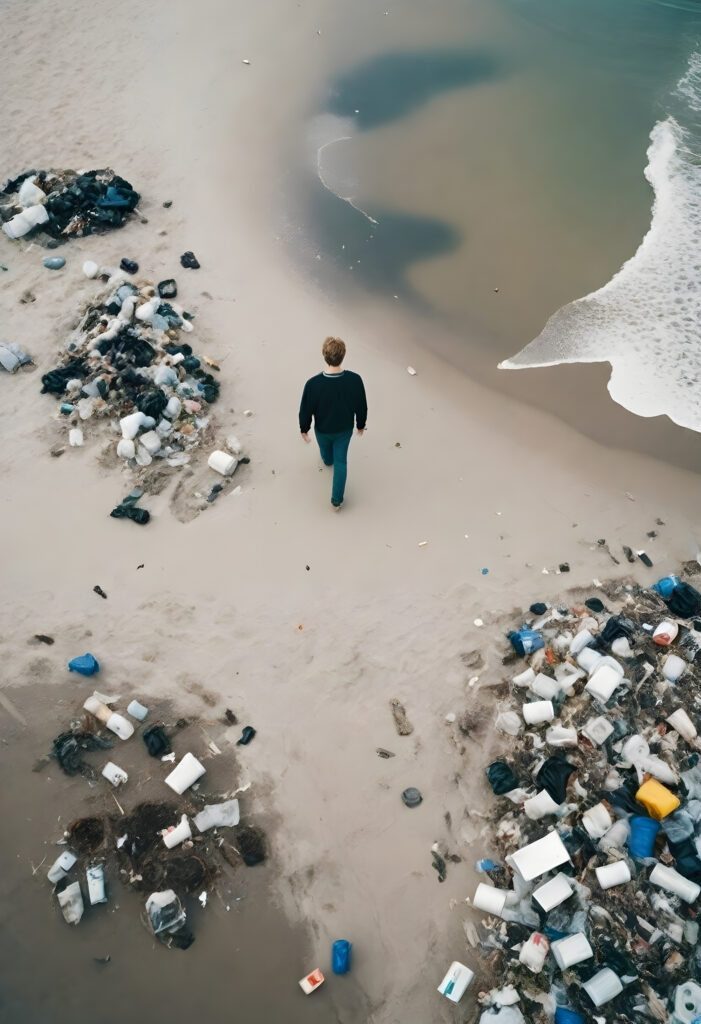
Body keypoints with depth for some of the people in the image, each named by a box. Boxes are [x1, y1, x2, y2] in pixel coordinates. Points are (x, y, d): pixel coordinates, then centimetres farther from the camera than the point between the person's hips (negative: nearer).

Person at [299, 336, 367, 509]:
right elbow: (361, 407, -12)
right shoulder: (355, 380, -29)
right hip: (345, 429, 0)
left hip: (322, 430, 0)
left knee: (326, 450, 34)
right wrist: (361, 425, 8)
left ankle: (327, 460, 69)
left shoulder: (313, 384, -34)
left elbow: (306, 410, -18)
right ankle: (337, 499, 30)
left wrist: (304, 429, 2)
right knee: (341, 461, 21)